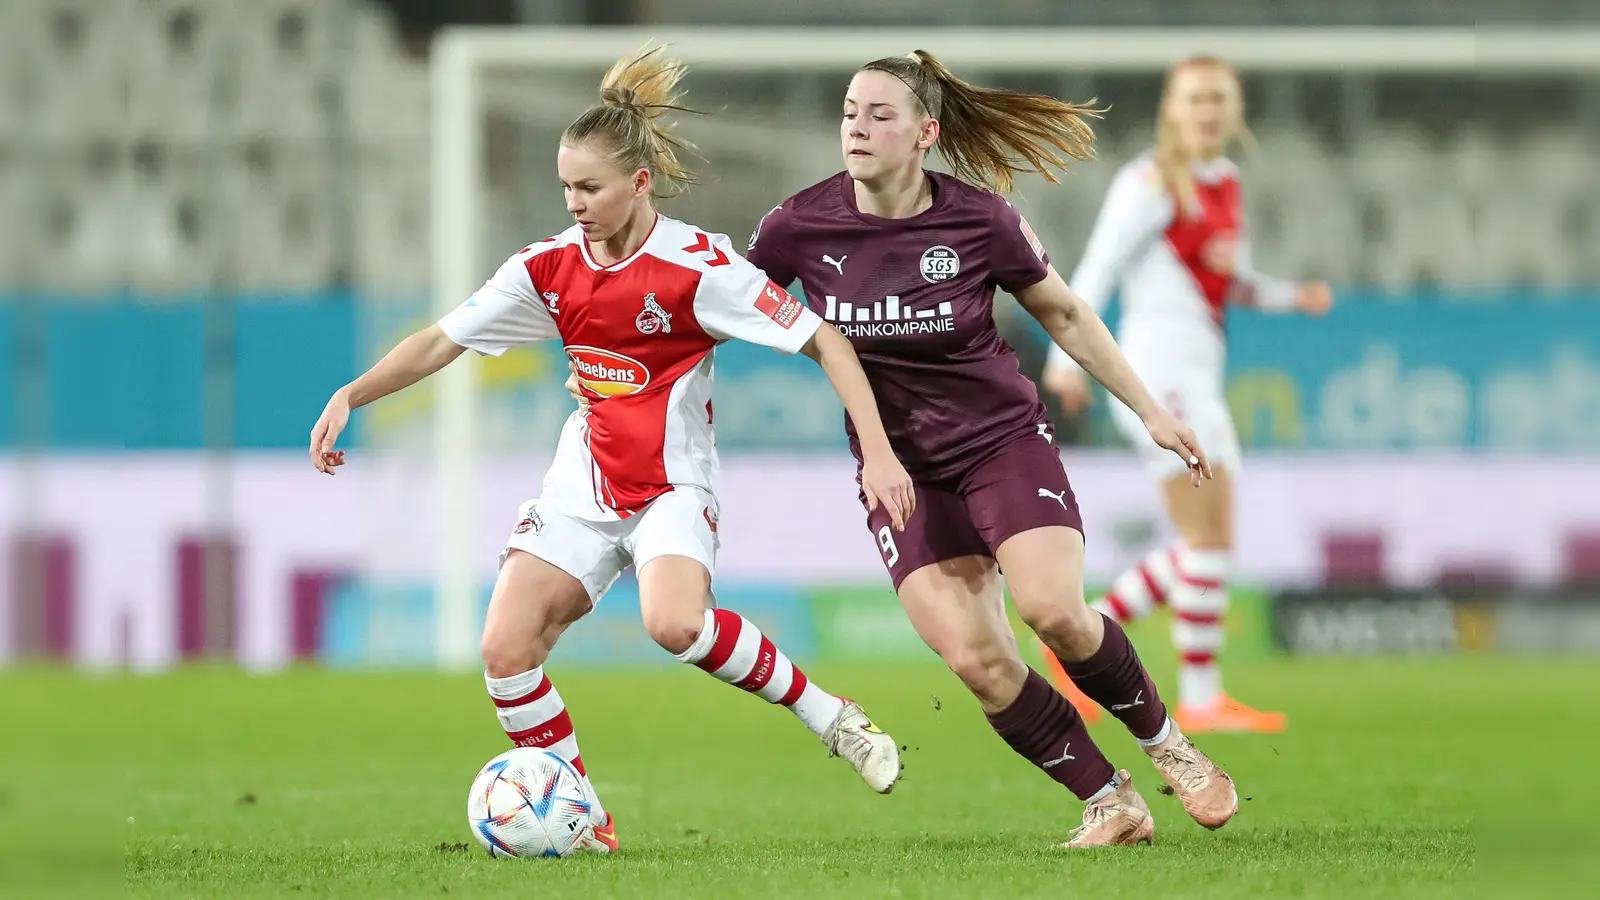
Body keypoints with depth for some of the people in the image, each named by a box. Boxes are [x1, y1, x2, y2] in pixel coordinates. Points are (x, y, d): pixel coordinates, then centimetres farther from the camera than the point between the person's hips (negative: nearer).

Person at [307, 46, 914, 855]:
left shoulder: (696, 266, -15)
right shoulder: (549, 266, 0)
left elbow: (823, 341, -13)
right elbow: (442, 340, 7)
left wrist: (878, 453, -19)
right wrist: (352, 396, -6)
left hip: (672, 483, -5)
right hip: (584, 481, 6)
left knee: (675, 622, -34)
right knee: (505, 649, -11)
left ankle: (829, 719, -13)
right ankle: (580, 818, 4)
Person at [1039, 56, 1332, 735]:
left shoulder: (1227, 182, 15)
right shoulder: (1151, 183, -9)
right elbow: (1096, 270, -12)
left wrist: (1295, 296, 5)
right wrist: (1068, 357, -19)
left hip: (1199, 373, 9)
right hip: (1159, 366, -9)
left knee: (1208, 545, 10)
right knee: (1209, 534, -11)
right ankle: (1200, 698, -7)